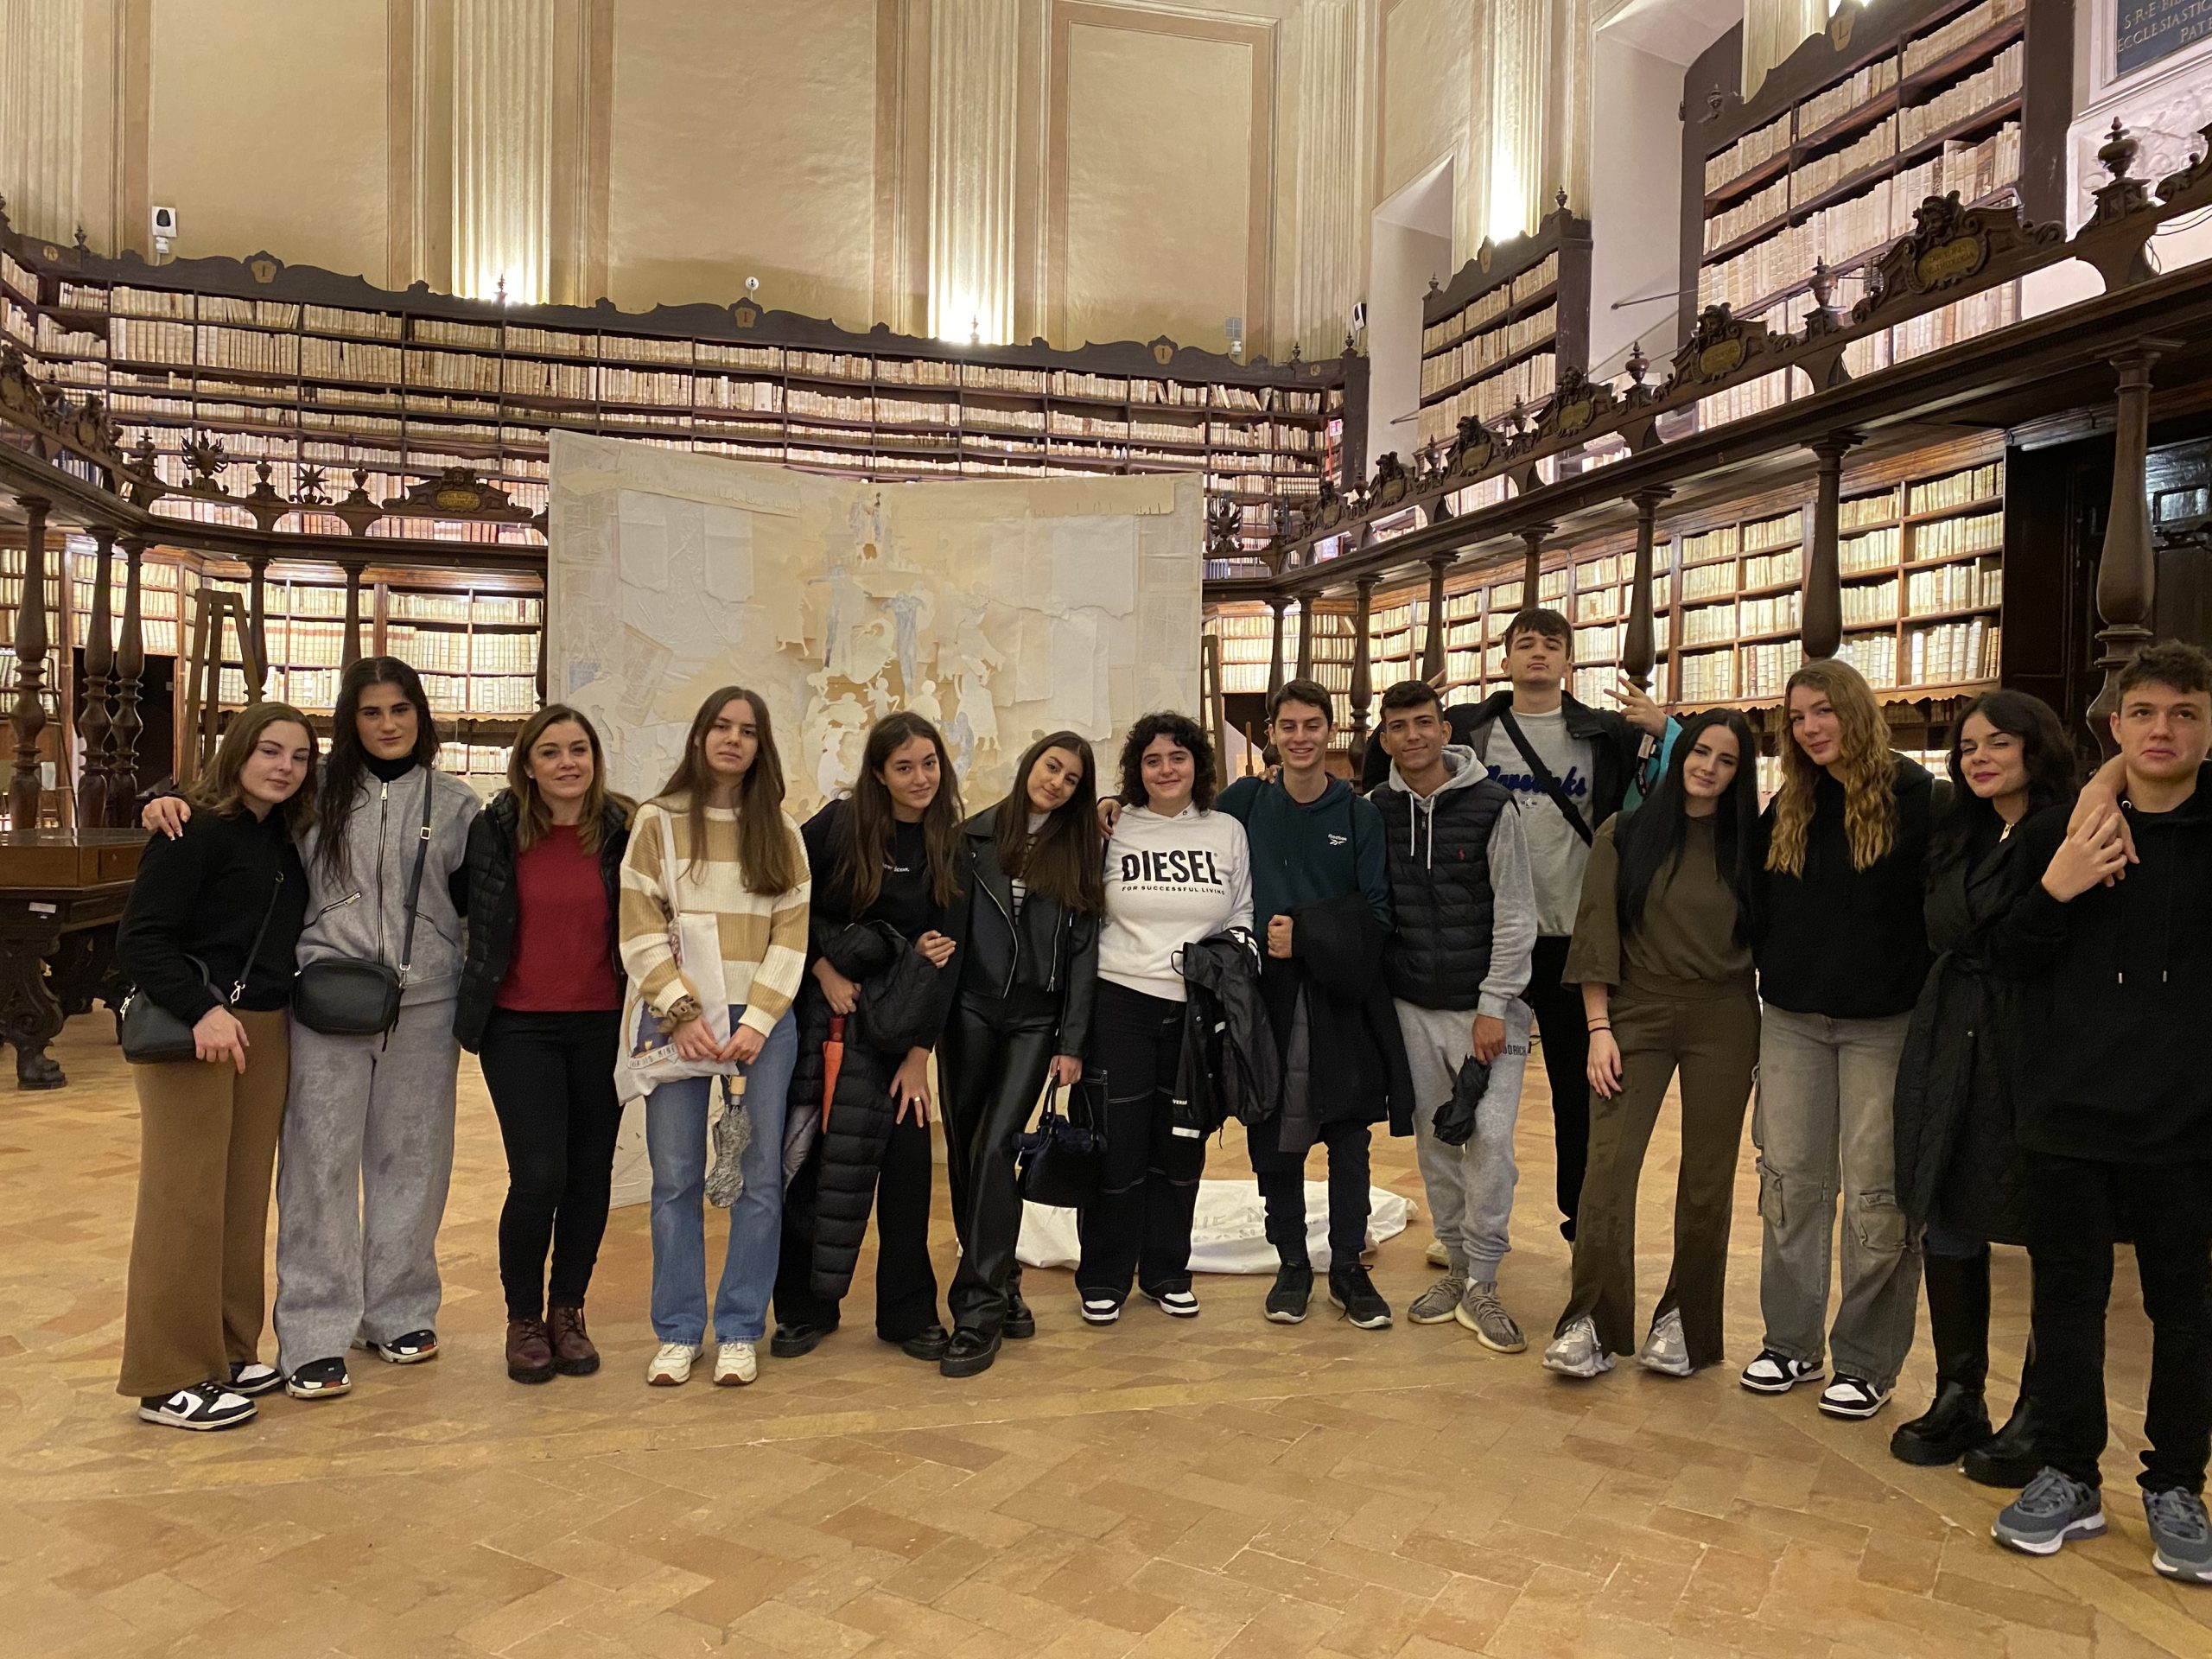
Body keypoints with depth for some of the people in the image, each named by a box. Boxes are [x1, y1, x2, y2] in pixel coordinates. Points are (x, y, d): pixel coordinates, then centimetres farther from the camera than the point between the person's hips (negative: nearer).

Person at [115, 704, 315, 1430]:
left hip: (266, 1033, 7)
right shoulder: (194, 831, -9)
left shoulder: (286, 839, 12)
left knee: (245, 1197, 11)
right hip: (189, 1033, -7)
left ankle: (227, 1352, 23)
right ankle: (170, 1377, 8)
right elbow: (140, 939, -15)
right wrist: (202, 1010, -26)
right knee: (185, 1202, -2)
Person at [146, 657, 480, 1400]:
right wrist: (167, 801, -8)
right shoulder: (314, 792, 4)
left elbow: (476, 902, 10)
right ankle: (315, 1338, 10)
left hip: (425, 1004, 1)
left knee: (412, 1158, 10)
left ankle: (399, 1313, 25)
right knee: (321, 1161, 0)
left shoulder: (455, 803, 7)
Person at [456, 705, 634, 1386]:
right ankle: (523, 1318, 15)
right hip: (520, 1025, -1)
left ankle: (567, 1311, 28)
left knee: (590, 1174, 8)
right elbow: (465, 913, 7)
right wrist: (470, 1003, 3)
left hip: (602, 1026, 2)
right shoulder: (495, 831, -3)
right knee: (539, 1176, -8)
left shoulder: (623, 830, -1)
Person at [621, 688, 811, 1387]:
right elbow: (640, 929, -2)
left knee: (759, 1178, 3)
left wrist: (756, 1022, -8)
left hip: (762, 1022, 1)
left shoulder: (779, 829, 8)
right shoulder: (658, 821, 4)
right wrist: (682, 1012, -12)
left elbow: (791, 933, 3)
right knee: (676, 1180, 3)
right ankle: (678, 1332, 16)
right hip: (677, 1018, -1)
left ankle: (740, 1331, 15)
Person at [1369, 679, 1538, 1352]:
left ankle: (1481, 1284, 4)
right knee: (1434, 1143, 10)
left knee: (1490, 1138, -9)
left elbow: (1515, 916, -7)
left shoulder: (1492, 806, -7)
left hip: (1485, 1006, -3)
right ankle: (1458, 1267, 25)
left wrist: (1494, 1006, -11)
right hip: (1411, 1009, 4)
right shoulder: (1375, 811, 3)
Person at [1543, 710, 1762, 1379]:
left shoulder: (1747, 845, 6)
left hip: (1723, 1022, 2)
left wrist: (1770, 1038, 2)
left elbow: (1765, 941, 8)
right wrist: (1599, 1028, -8)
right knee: (1607, 1169, -9)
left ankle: (1686, 1324, 20)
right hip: (1637, 1014, -1)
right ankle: (1593, 1324, 1)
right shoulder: (1625, 835, 1)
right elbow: (1597, 936, -2)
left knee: (1708, 1179, 6)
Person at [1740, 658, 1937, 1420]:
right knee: (1789, 1181, 8)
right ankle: (1791, 1343, 20)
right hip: (1792, 1021, 5)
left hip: (1883, 1025, -4)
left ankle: (1867, 1362, 15)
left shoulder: (1912, 795, -6)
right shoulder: (1785, 810, 9)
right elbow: (1758, 908, 16)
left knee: (1877, 1192, 2)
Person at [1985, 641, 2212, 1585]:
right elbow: (2005, 960, 3)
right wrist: (2053, 892, -13)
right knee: (2067, 1300, 9)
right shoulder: (2057, 834, 3)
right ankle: (2068, 1477, 24)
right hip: (2066, 1115, 1)